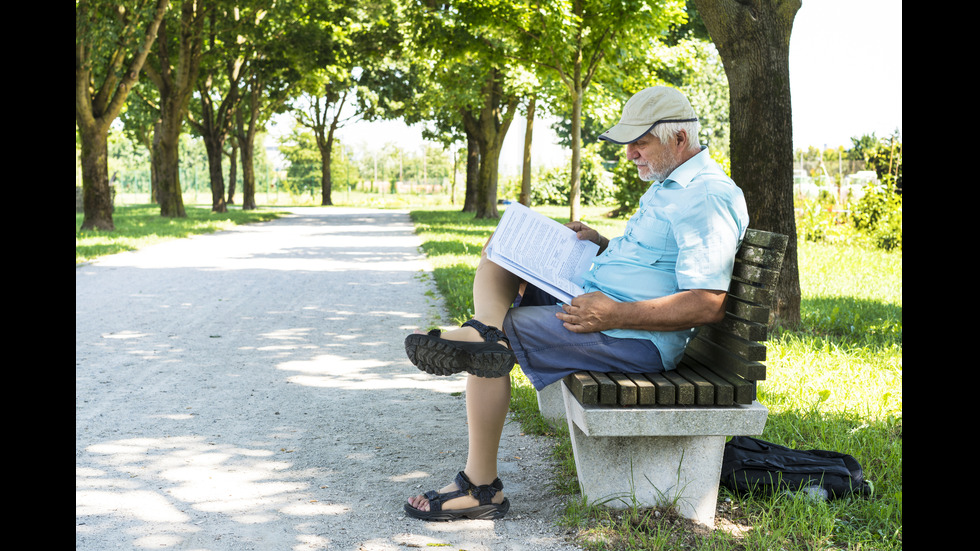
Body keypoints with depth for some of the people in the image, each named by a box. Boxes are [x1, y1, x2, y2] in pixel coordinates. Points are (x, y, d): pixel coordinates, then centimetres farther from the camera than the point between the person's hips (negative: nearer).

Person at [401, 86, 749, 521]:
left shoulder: (709, 199, -17)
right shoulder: (668, 185, 16)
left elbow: (708, 305, -25)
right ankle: (484, 328, -26)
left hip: (638, 339, -11)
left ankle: (481, 487, -12)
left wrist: (613, 315, -27)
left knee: (502, 335, -15)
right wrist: (602, 243, 12)